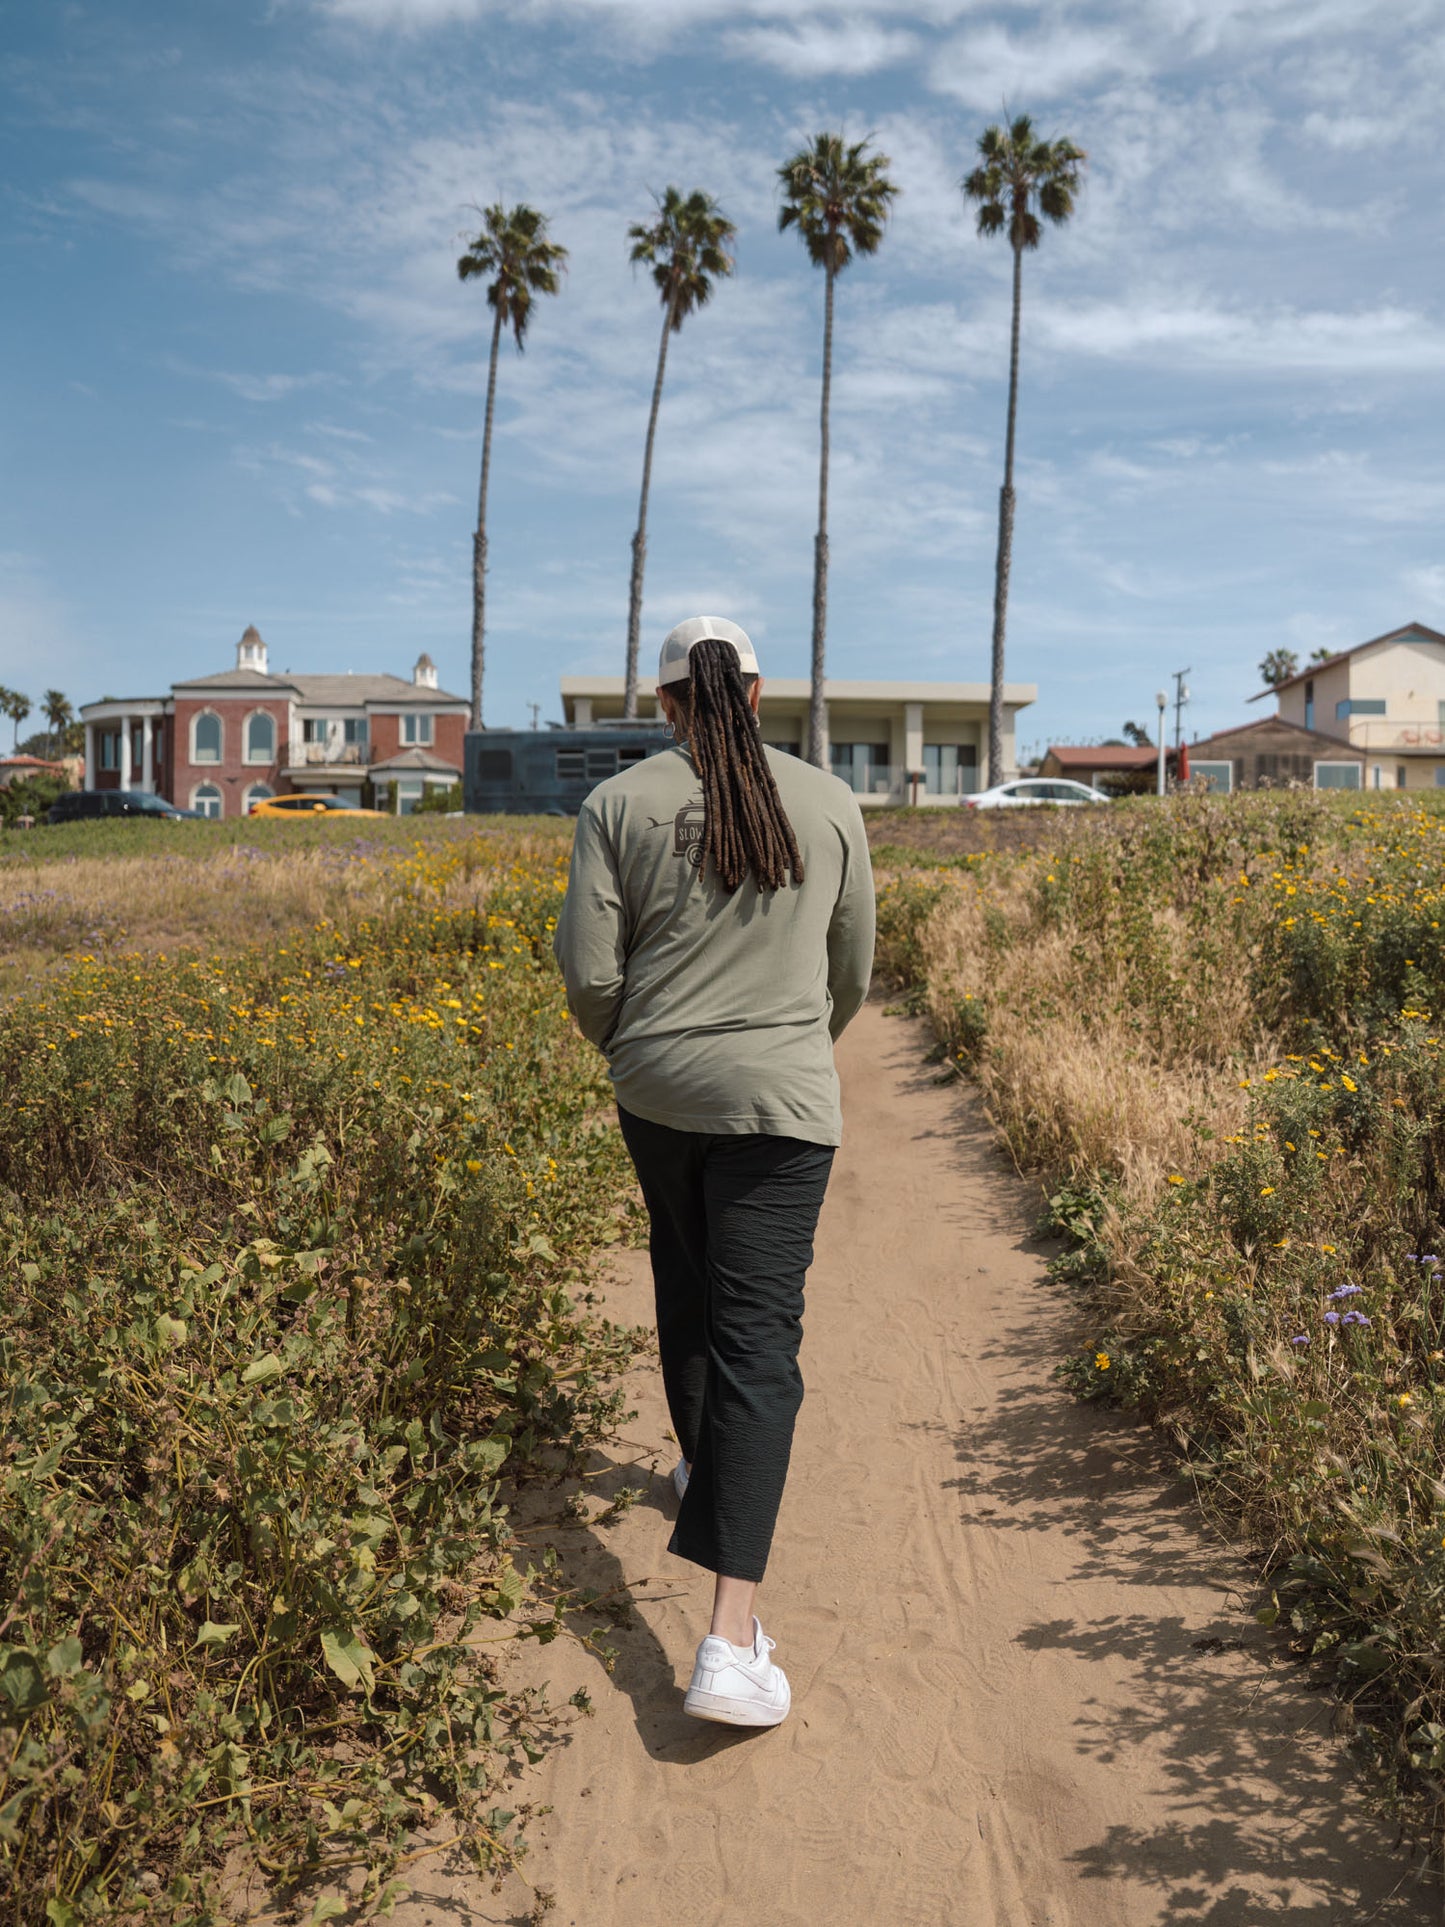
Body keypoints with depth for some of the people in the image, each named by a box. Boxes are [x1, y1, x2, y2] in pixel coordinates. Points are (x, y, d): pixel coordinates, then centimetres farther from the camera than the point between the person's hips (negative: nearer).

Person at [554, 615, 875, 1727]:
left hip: (655, 1091, 2)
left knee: (688, 1281, 26)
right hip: (781, 1102, -1)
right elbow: (852, 973, 9)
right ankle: (732, 1639, -7)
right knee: (759, 1335, -3)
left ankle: (702, 1464, 49)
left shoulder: (620, 804, -2)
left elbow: (588, 973, -5)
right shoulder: (830, 804, 1)